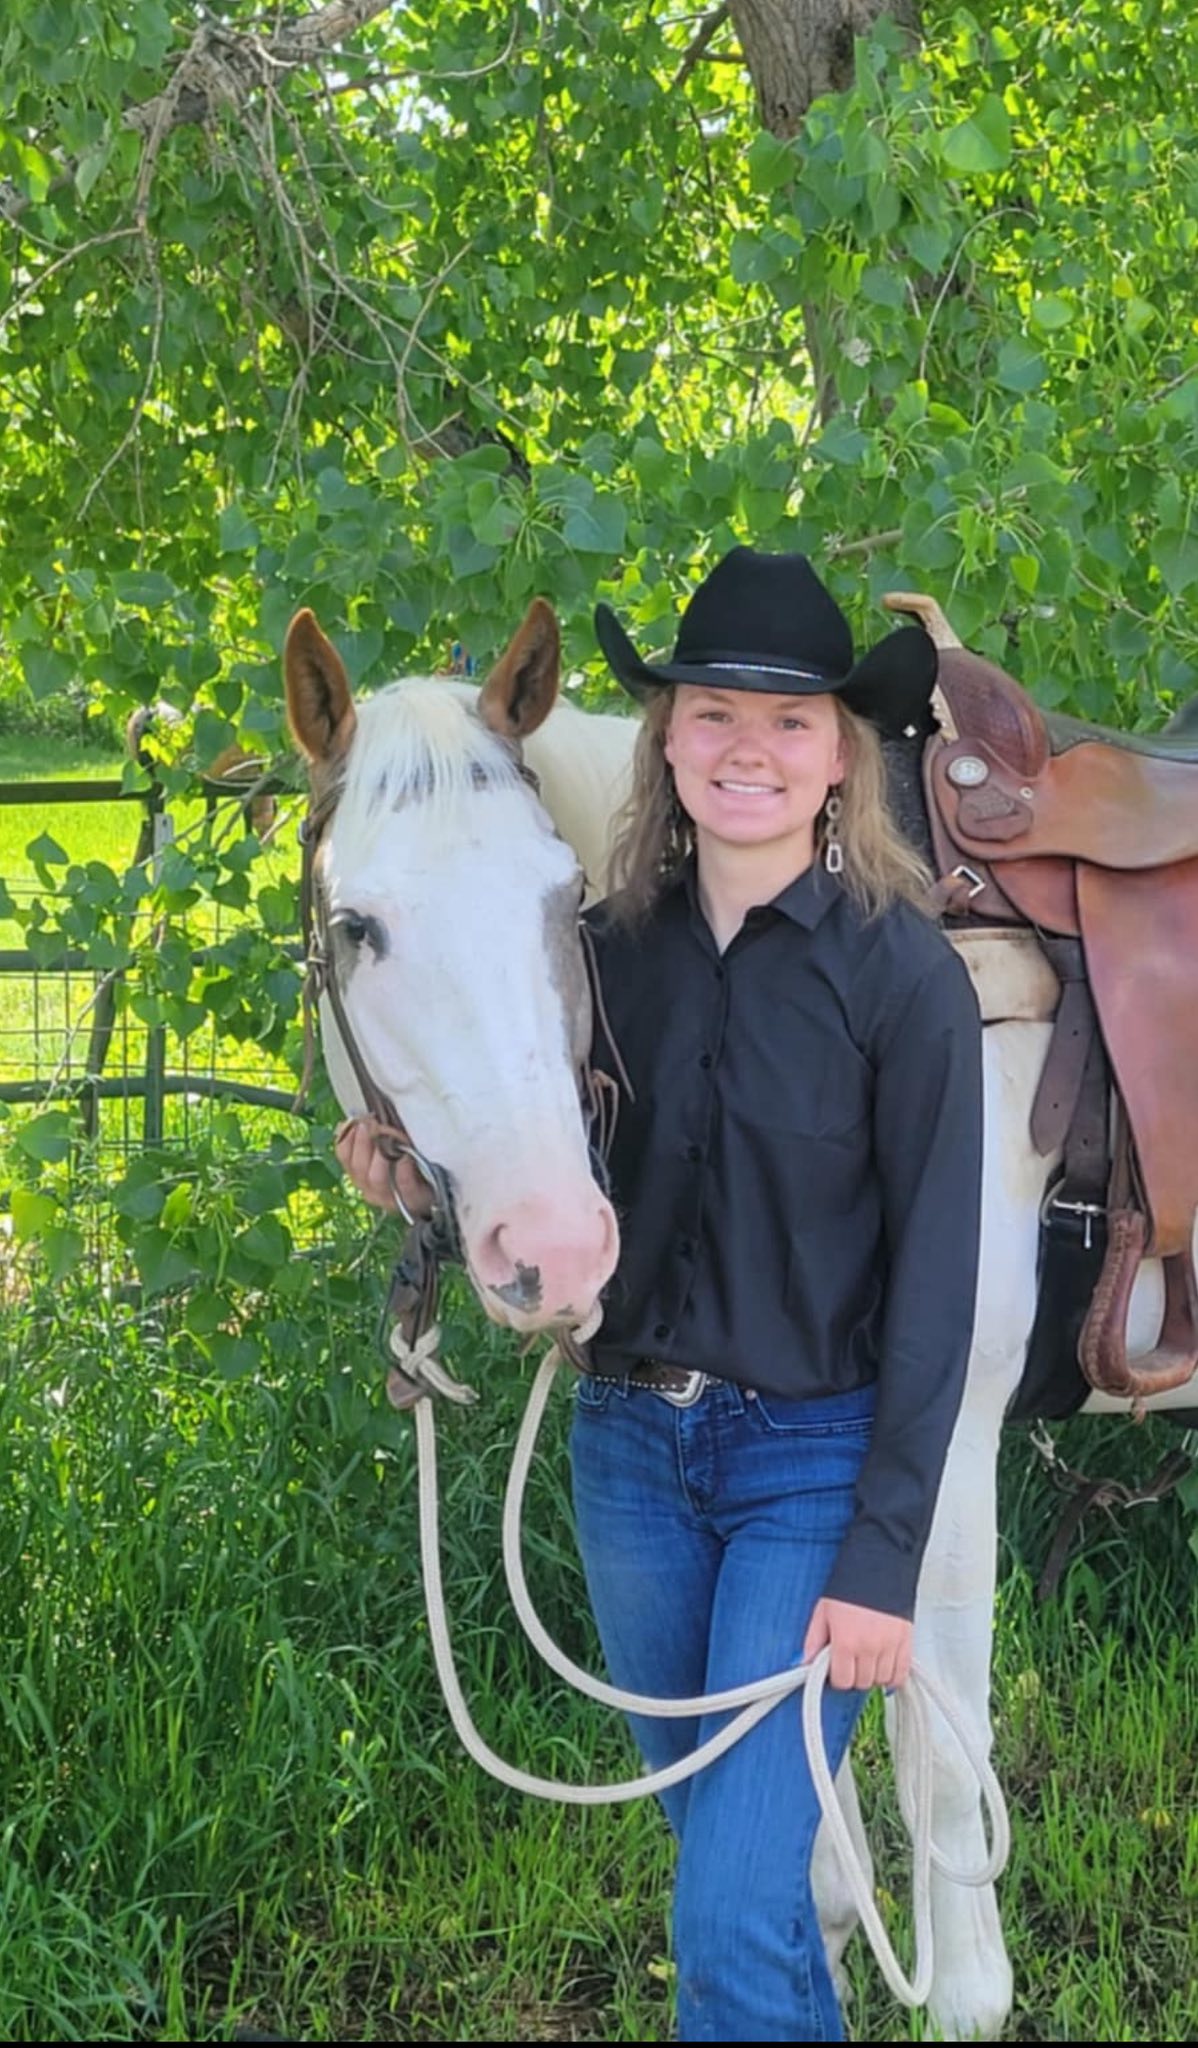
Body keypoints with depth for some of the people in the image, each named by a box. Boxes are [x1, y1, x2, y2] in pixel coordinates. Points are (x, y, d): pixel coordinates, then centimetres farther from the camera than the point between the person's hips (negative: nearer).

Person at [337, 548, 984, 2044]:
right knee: (719, 1847, 21)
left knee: (735, 1919, -8)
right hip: (627, 1446, 5)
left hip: (813, 1460, -5)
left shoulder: (902, 971, -13)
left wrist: (882, 1559, -14)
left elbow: (933, 1279, -12)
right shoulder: (617, 945, 0)